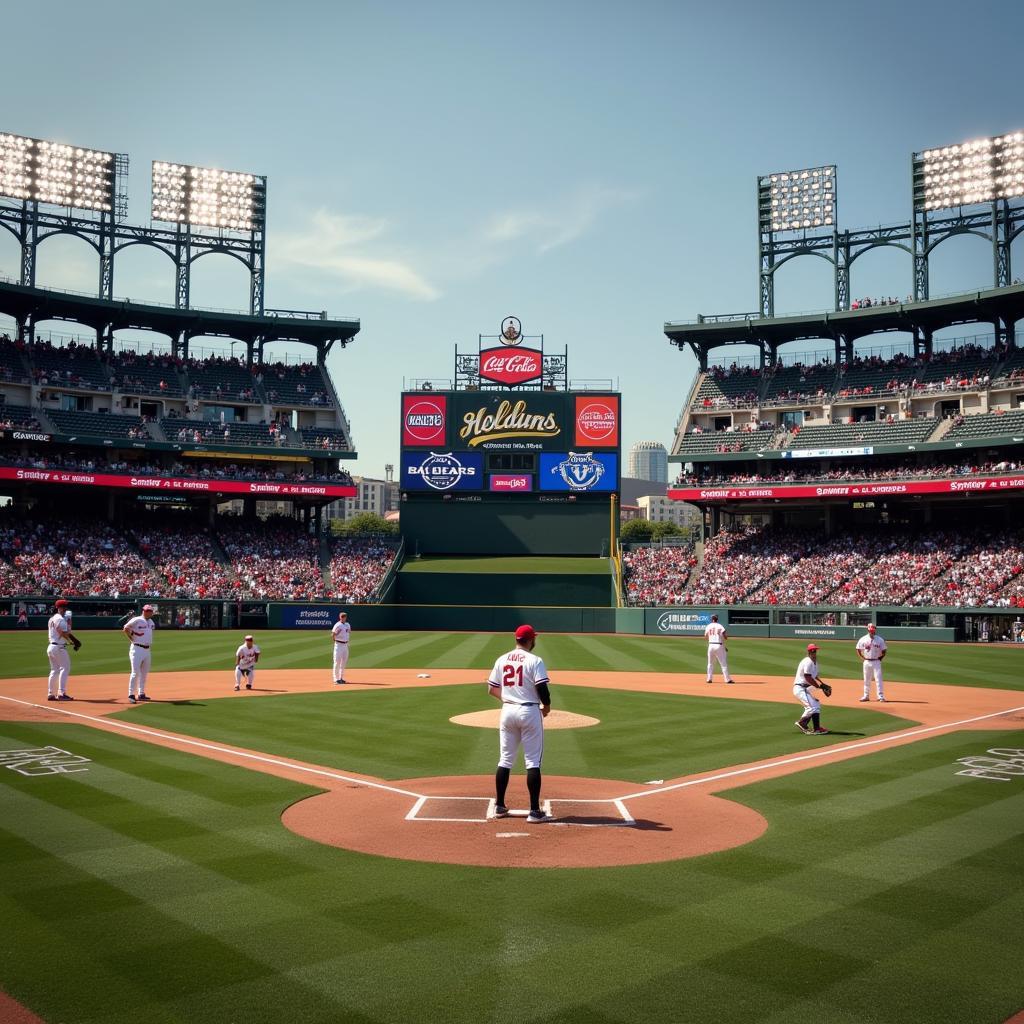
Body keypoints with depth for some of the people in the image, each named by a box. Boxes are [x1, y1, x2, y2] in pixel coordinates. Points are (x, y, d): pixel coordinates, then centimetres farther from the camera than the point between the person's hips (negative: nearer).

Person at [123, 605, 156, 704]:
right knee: (135, 672, -11)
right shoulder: (137, 620, -12)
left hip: (147, 650, 8)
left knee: (144, 673, 12)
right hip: (137, 649, -8)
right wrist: (132, 639, -10)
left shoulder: (151, 622, 11)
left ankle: (141, 694, 20)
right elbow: (126, 628, -14)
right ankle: (131, 695, -7)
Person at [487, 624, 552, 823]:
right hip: (529, 711, -5)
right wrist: (546, 706, 1)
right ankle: (534, 811, 0)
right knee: (533, 762, 0)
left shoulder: (502, 660, 5)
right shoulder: (534, 661, -11)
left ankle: (499, 806, 18)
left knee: (505, 760, 14)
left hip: (507, 710, 5)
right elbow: (542, 688, -17)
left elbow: (492, 689, 9)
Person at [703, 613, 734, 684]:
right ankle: (728, 679, -5)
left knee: (710, 663, 15)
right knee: (724, 663, -1)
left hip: (711, 645, 3)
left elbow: (706, 637, 11)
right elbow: (726, 637, -9)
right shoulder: (720, 626, -4)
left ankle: (709, 678, 12)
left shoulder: (708, 626, 6)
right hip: (719, 646, -3)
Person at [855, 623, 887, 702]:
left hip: (876, 662, -2)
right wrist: (863, 658, 1)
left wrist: (880, 658, -2)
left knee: (878, 679, -7)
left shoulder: (880, 640, -2)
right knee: (866, 680, 9)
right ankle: (866, 696, 19)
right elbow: (858, 650, 8)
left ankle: (881, 696, -5)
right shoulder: (863, 639, 0)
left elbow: (884, 651, 6)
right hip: (867, 662, 2)